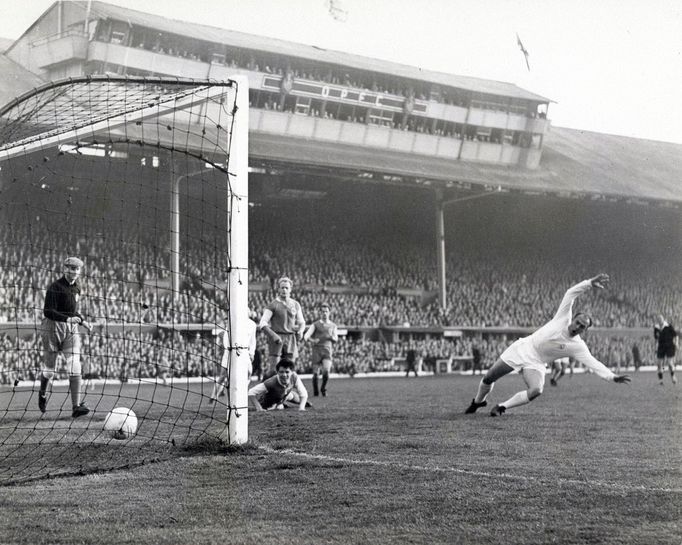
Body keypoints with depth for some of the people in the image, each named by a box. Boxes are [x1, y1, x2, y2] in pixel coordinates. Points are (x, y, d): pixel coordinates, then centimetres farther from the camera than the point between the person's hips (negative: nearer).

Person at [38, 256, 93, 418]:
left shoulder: (77, 288, 11)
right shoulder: (54, 287, -11)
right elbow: (48, 312, -19)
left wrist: (83, 322, 14)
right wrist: (68, 319, -30)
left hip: (71, 330, 5)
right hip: (53, 328, -5)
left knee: (75, 369, -11)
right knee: (50, 369, 5)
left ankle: (76, 407, -16)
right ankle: (43, 393, 38)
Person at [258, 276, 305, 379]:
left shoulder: (296, 305, 14)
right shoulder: (273, 305, 1)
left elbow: (301, 322, 22)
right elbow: (263, 323, -6)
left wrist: (300, 332, -1)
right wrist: (272, 335, -21)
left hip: (291, 339, 4)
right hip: (276, 339, -4)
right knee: (273, 369, -13)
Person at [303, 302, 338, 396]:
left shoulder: (333, 325, 16)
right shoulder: (315, 324, 9)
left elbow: (336, 340, 16)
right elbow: (308, 334, -4)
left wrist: (331, 337, -8)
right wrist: (313, 339, -28)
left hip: (327, 350, 1)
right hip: (317, 349, -1)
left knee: (326, 370, -19)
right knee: (316, 373, -5)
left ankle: (323, 389, 4)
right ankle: (316, 391, 14)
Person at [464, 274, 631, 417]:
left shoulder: (578, 346, -11)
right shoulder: (563, 318, -11)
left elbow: (592, 363, -18)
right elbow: (570, 294, -17)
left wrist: (612, 377, -31)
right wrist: (590, 283, -29)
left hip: (536, 364, 0)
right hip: (522, 348, 0)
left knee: (536, 390, -29)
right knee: (488, 379, 0)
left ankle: (503, 407, -8)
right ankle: (478, 401, 32)